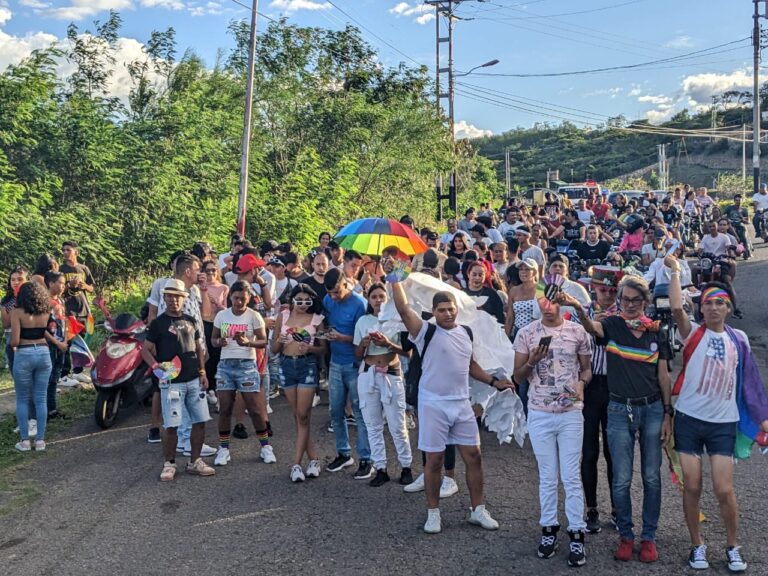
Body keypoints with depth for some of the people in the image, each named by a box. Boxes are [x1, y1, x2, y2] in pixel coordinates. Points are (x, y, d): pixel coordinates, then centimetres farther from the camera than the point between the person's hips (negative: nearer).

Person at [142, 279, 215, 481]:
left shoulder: (191, 321, 12)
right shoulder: (158, 323, -3)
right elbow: (145, 349, -3)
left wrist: (202, 372, 9)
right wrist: (155, 366, -20)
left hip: (194, 380, 5)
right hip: (171, 381, -5)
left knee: (200, 421, 7)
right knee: (171, 425, -4)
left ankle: (194, 461, 20)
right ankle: (169, 464, 12)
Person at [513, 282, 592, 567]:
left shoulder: (577, 331, -1)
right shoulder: (526, 333, -2)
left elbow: (587, 367, 9)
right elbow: (518, 377, 1)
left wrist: (581, 382, -13)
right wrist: (532, 361, -18)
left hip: (571, 414, 0)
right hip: (539, 414, 0)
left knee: (571, 477, 3)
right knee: (547, 476, 9)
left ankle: (577, 535, 12)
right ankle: (549, 529, 22)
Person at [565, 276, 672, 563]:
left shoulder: (655, 331, 1)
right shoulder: (612, 325, -5)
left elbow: (663, 375, 5)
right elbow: (591, 326, -30)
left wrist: (667, 413, 3)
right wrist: (578, 308, -52)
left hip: (652, 408, 2)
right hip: (619, 410, -2)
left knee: (652, 477, 9)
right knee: (621, 480, 5)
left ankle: (648, 536, 23)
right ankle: (625, 535, 23)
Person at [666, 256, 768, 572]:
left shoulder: (739, 339, 6)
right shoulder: (693, 333, -2)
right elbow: (676, 307, -21)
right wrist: (675, 269, -14)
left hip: (723, 423, 1)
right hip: (689, 419, -1)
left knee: (724, 490, 1)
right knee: (691, 487, 4)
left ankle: (733, 547, 23)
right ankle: (697, 545, 22)